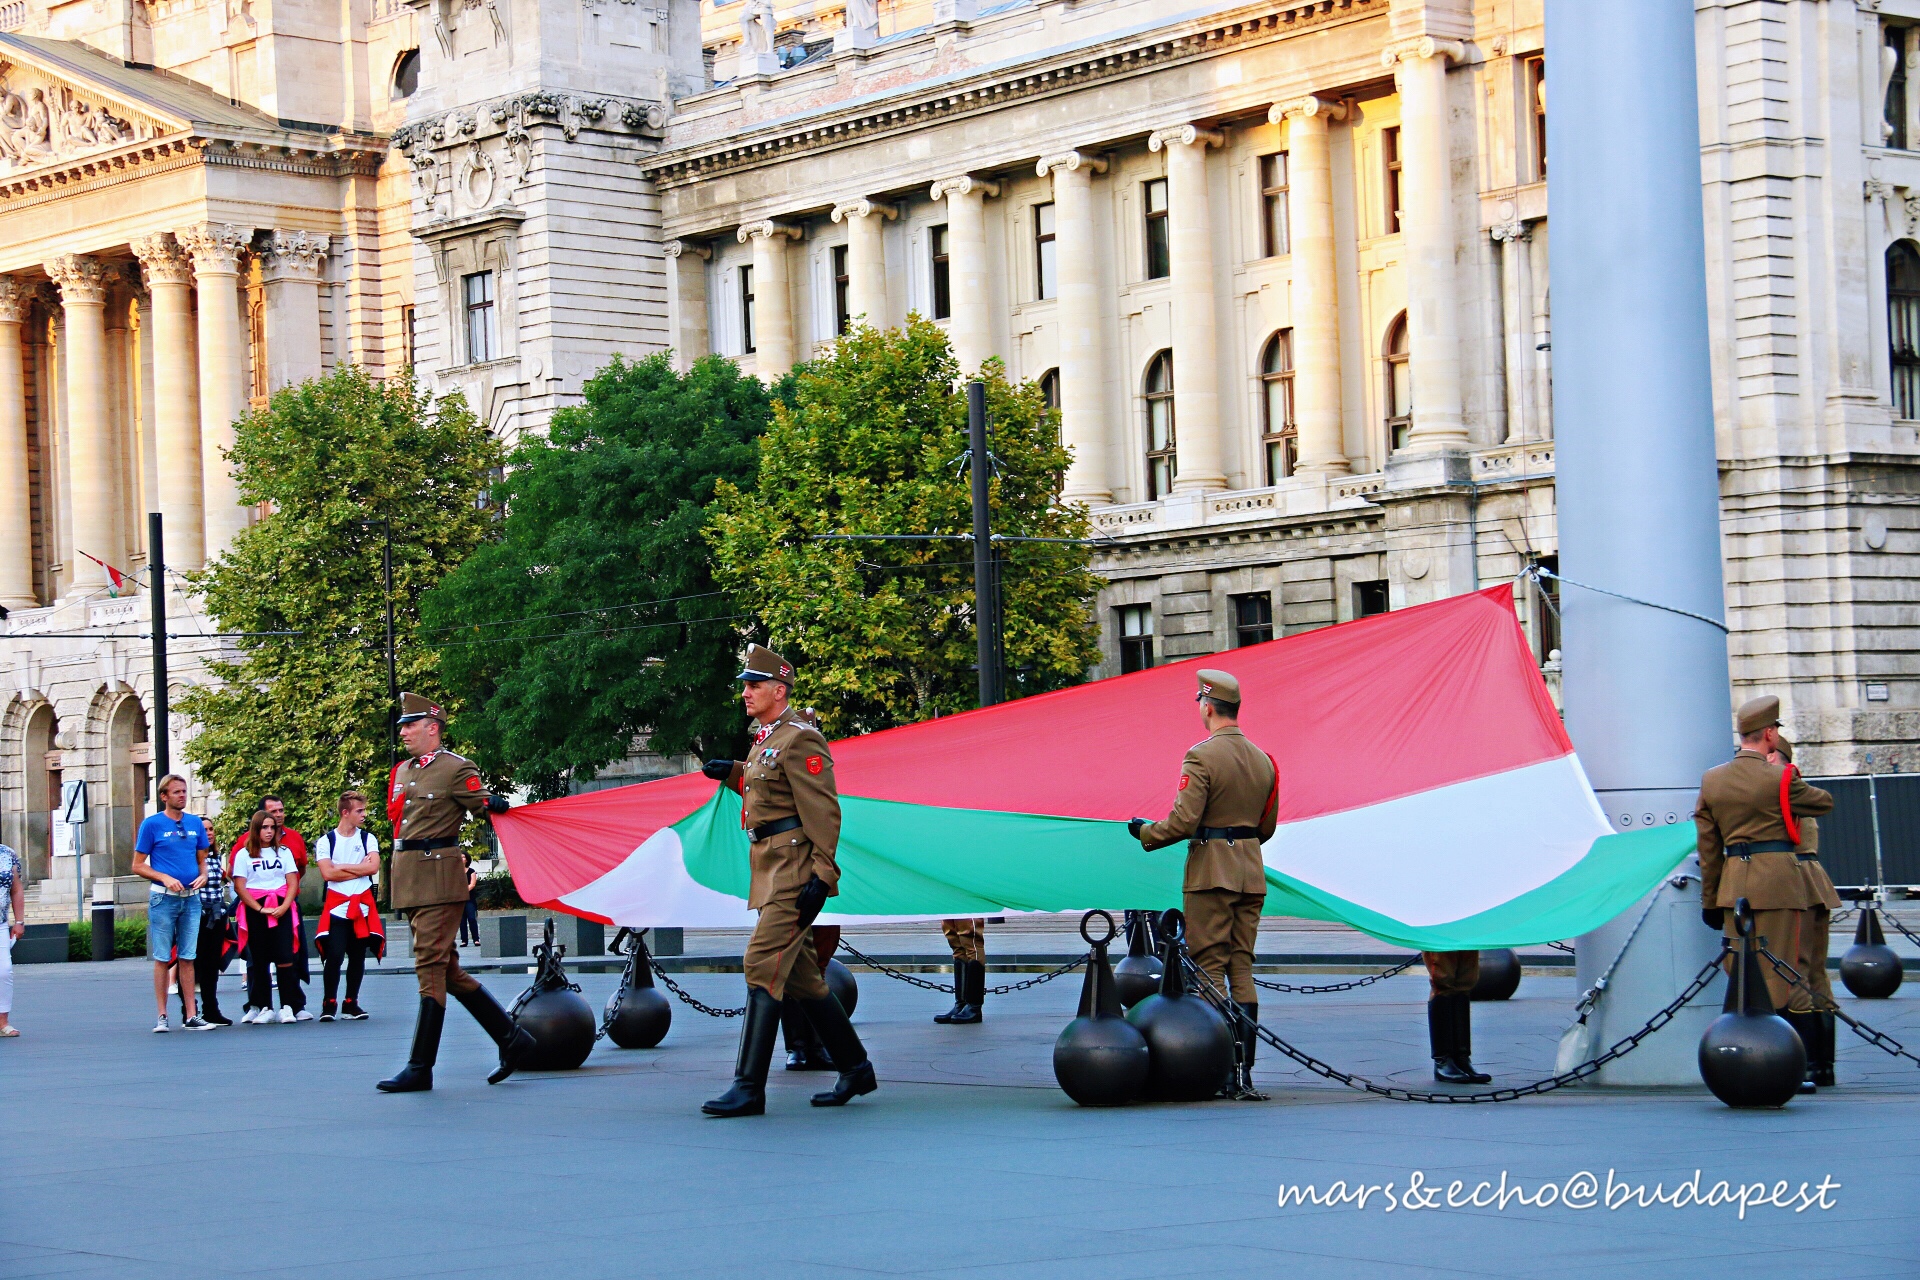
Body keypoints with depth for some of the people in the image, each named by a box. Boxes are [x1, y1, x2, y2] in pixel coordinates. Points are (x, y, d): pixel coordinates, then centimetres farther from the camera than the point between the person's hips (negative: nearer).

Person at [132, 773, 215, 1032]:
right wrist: (165, 878, -15)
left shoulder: (195, 824, 10)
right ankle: (162, 1016, 1)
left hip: (191, 897, 4)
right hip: (163, 898, -4)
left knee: (187, 958, 6)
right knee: (162, 958, -2)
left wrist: (203, 875, -4)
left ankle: (191, 1016, 6)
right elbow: (138, 866, -1)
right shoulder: (152, 824, -2)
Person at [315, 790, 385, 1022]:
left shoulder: (368, 838, 7)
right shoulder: (326, 841, 0)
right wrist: (359, 869, -7)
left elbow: (373, 867, -7)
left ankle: (351, 1004, 14)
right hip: (336, 906, -3)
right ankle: (329, 1004, -4)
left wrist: (342, 867, -8)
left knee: (358, 956, 5)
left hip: (363, 905, 3)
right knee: (334, 955, -12)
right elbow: (327, 873, -12)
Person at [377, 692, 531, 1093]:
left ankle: (420, 1068, -6)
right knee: (449, 972, 11)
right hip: (408, 879, 9)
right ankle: (512, 1039, 19)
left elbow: (486, 805, -2)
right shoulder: (403, 771, 16)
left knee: (431, 970, -8)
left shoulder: (457, 769, -6)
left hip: (439, 878, -9)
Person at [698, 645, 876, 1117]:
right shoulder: (767, 737, 17)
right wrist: (732, 772, 22)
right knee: (800, 975, 13)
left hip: (795, 869, -10)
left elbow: (824, 810, -18)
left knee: (763, 965, -15)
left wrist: (821, 876, -24)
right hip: (770, 867, 10)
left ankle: (749, 1088, -16)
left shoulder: (799, 740, -12)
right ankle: (856, 1070, 22)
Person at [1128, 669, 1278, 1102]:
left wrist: (1145, 833, -1)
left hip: (1210, 871, -6)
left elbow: (1184, 820, -18)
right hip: (1251, 872, 6)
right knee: (1242, 968, 8)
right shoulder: (1263, 760, 10)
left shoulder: (1201, 756, -12)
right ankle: (1245, 1074, 4)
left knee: (1210, 969, -2)